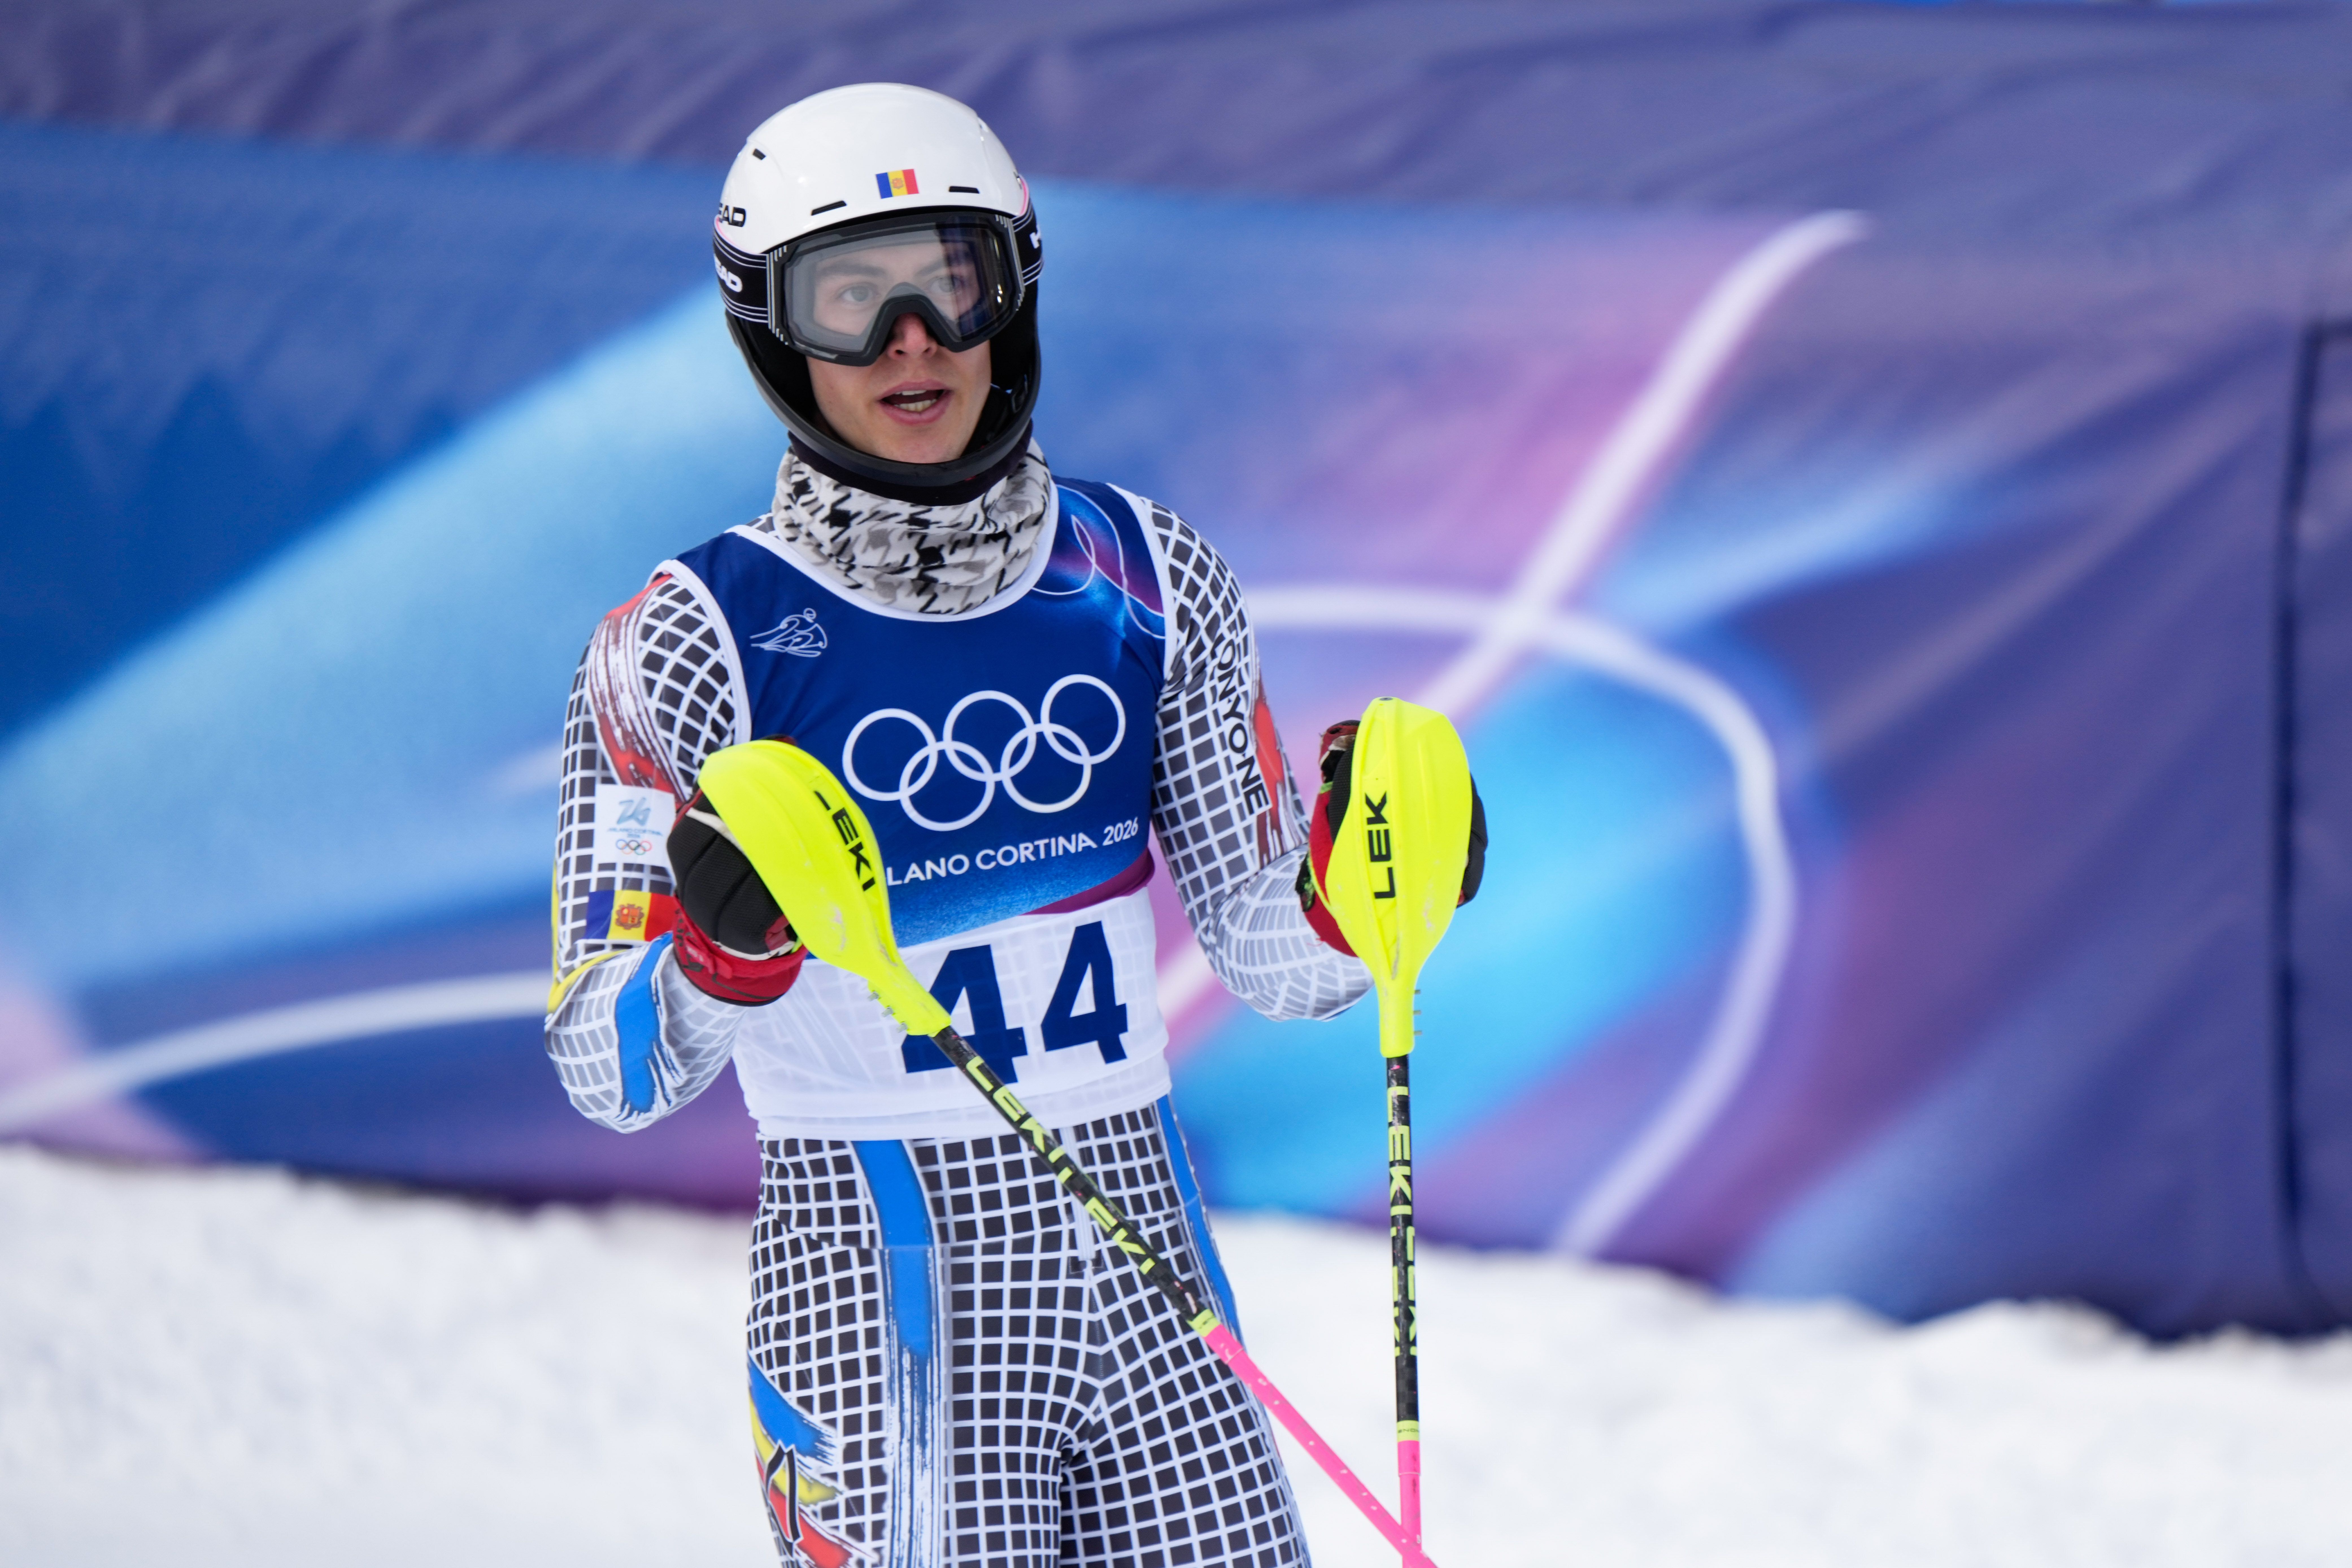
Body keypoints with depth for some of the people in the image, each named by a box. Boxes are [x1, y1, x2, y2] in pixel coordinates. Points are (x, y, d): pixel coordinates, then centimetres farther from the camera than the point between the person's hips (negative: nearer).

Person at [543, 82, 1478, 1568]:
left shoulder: (1152, 584, 4)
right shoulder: (702, 642, -7)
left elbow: (1272, 957, 8)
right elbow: (614, 1072, -11)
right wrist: (723, 946, -30)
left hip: (1140, 1262, 4)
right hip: (878, 1288, -4)